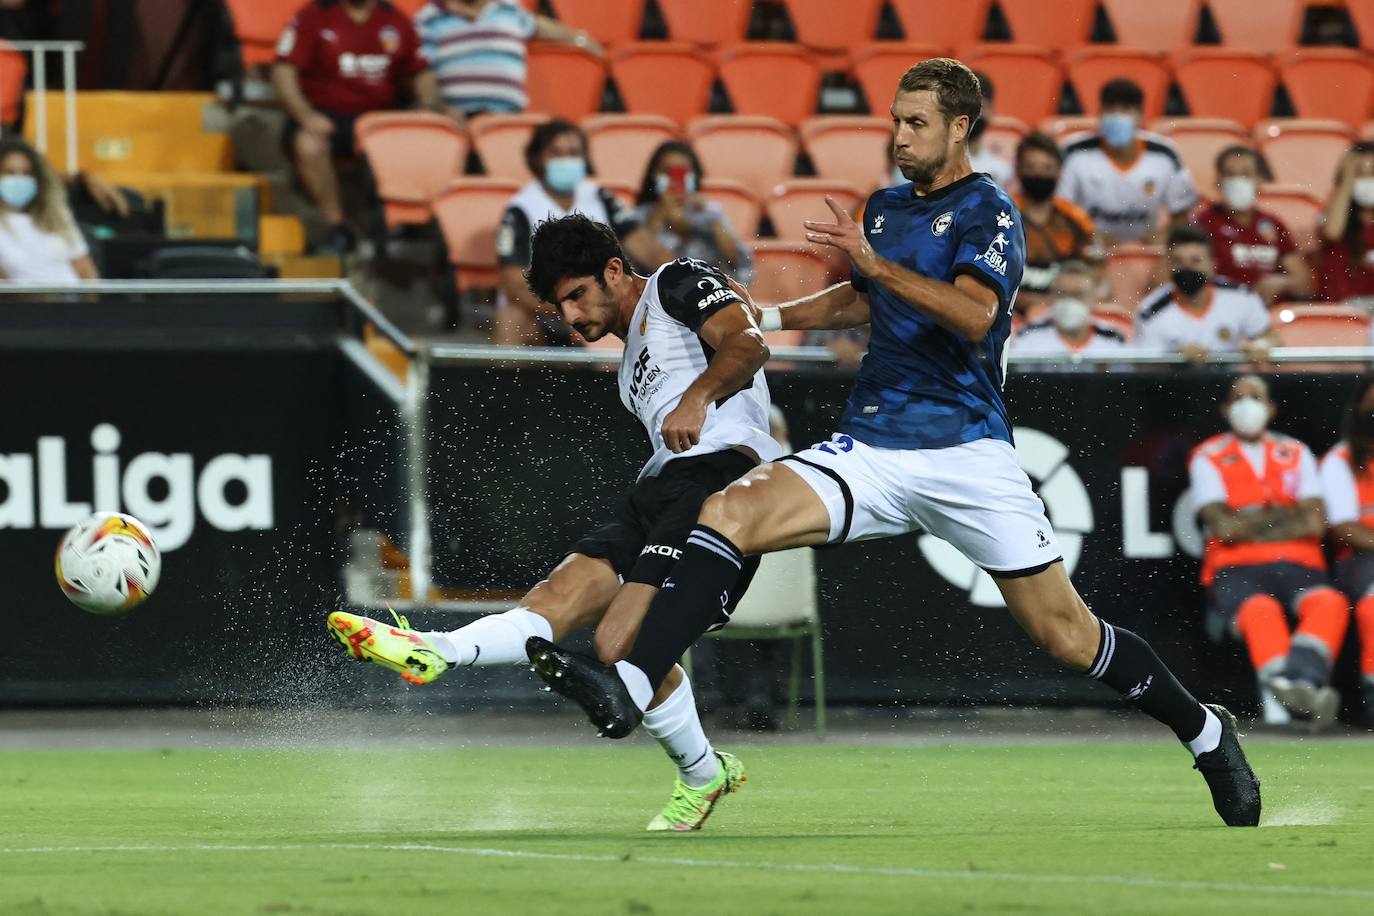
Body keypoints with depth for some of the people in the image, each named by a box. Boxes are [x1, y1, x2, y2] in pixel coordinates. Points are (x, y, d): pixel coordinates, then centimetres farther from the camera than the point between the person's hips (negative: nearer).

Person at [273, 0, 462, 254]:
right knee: (308, 144, -37)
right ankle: (337, 230, -22)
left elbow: (421, 75, 18)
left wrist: (439, 108, -3)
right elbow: (283, 71, -5)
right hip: (326, 116, -3)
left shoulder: (395, 21, 13)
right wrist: (306, 115, -21)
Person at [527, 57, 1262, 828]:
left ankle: (1207, 734, 22)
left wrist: (877, 264, -31)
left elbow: (975, 313, -24)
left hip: (968, 453, -5)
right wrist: (768, 319, 26)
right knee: (731, 512, -20)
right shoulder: (885, 209, 16)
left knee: (1069, 637, -2)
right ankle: (629, 687, -30)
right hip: (872, 452, 5)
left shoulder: (988, 212, -5)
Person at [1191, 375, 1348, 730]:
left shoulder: (1296, 454, 21)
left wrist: (1250, 524, 1)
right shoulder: (1208, 458, 12)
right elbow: (1224, 527, -3)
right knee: (1260, 610, -38)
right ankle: (1299, 693, -60)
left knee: (1330, 603, -33)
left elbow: (1316, 522, 6)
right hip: (1235, 568, -3)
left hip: (1298, 565, 3)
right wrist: (1287, 516, 5)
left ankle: (1301, 680, -59)